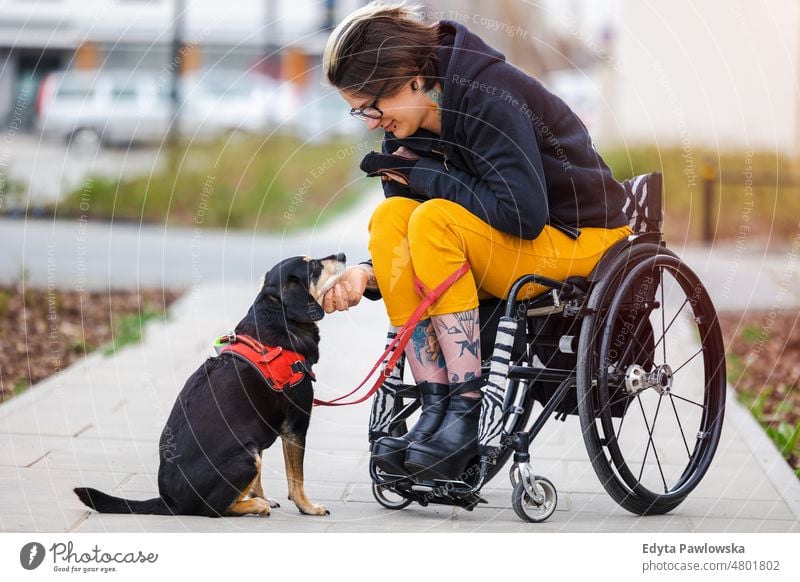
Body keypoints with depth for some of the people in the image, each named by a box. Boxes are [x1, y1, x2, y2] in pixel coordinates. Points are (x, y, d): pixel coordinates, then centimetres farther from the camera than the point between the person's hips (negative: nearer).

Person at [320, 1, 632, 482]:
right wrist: (369, 275, -17)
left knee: (435, 218, -29)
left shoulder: (491, 96, -22)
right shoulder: (406, 129, 2)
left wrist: (422, 174, -21)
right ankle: (436, 408, -20)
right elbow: (405, 252, 6)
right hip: (506, 255, 8)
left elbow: (524, 213, -30)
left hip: (582, 242, -8)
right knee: (391, 217, -16)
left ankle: (467, 413, -28)